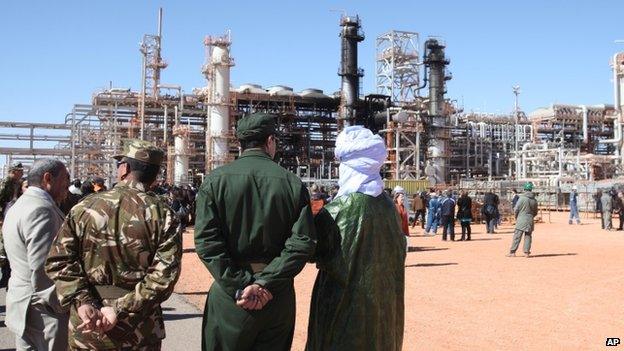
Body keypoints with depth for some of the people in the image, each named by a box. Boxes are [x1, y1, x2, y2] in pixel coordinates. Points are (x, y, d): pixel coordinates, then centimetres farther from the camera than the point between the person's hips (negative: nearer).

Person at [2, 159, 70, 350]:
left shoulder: (19, 205, 14)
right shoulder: (41, 209, -19)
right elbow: (43, 271, -24)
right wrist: (65, 308, -15)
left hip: (23, 307, 10)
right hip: (44, 313, -10)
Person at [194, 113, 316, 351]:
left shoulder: (215, 180, -3)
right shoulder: (293, 183, -2)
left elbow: (206, 240, -12)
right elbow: (303, 242, -10)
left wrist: (239, 286, -12)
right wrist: (264, 283, -11)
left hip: (230, 291, -1)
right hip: (278, 296, 1)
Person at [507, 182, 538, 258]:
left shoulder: (522, 198, -9)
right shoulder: (534, 200, 6)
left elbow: (516, 209, -8)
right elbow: (535, 212, 12)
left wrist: (516, 217, 9)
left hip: (521, 220, -4)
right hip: (530, 221, 4)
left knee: (517, 236, -2)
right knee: (528, 236, 9)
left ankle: (512, 252, -1)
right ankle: (527, 252, 7)